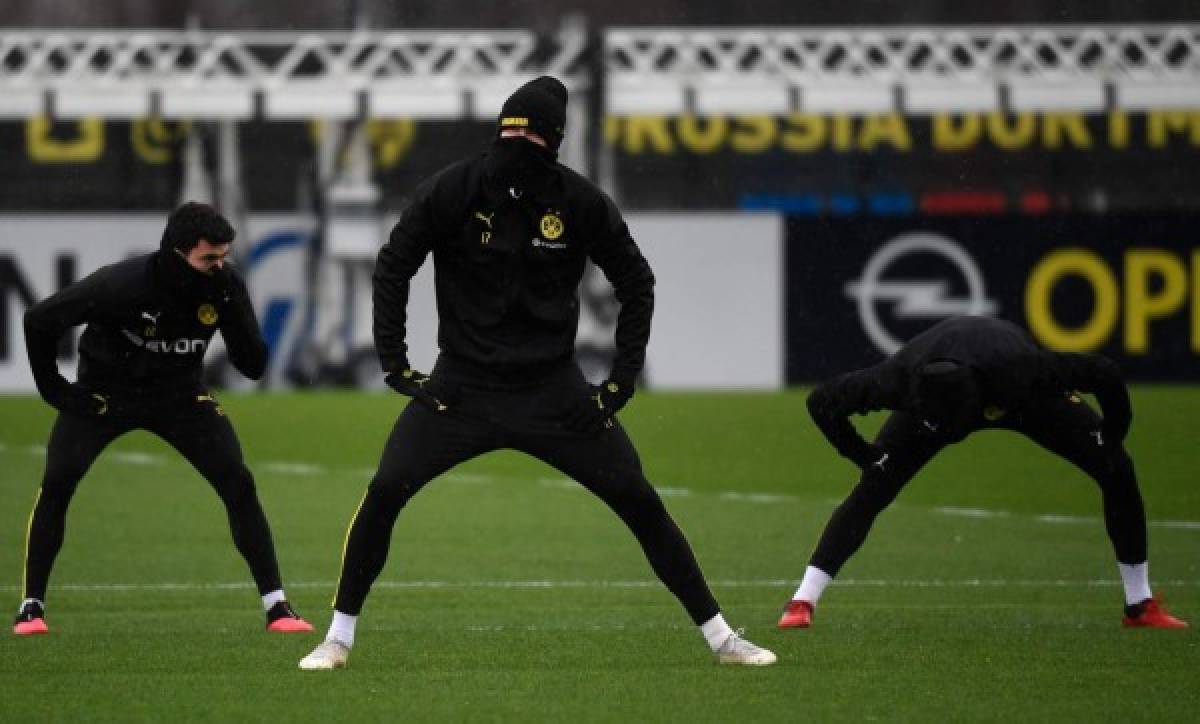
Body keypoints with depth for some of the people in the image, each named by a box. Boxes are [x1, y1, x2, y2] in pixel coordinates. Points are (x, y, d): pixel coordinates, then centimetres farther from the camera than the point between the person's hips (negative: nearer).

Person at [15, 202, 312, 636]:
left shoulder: (225, 287, -18)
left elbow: (254, 367, -17)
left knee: (238, 484, -12)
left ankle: (275, 606, -5)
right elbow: (39, 320, -19)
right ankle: (32, 604, -5)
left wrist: (230, 308, -30)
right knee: (57, 483, -19)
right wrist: (53, 387, -15)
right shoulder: (122, 285, -30)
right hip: (104, 392, -3)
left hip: (178, 395, 3)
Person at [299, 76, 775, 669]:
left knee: (638, 501, -4)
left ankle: (719, 637, 8)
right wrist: (394, 363, -3)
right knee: (386, 491, -15)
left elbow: (636, 284, 5)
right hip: (463, 384, 0)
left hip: (553, 387, 0)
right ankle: (338, 638, 1)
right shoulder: (453, 190, -12)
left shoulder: (580, 202, -9)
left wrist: (622, 381, 1)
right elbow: (393, 266, 2)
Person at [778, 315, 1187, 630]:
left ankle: (1140, 606, 1)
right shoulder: (900, 379, -41)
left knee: (1117, 471, -13)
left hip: (1026, 398, 0)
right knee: (873, 488, -19)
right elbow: (822, 402, -24)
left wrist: (1112, 440, -20)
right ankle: (803, 602, -14)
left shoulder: (1020, 370, -47)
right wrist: (863, 455, -22)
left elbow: (1103, 375, -32)